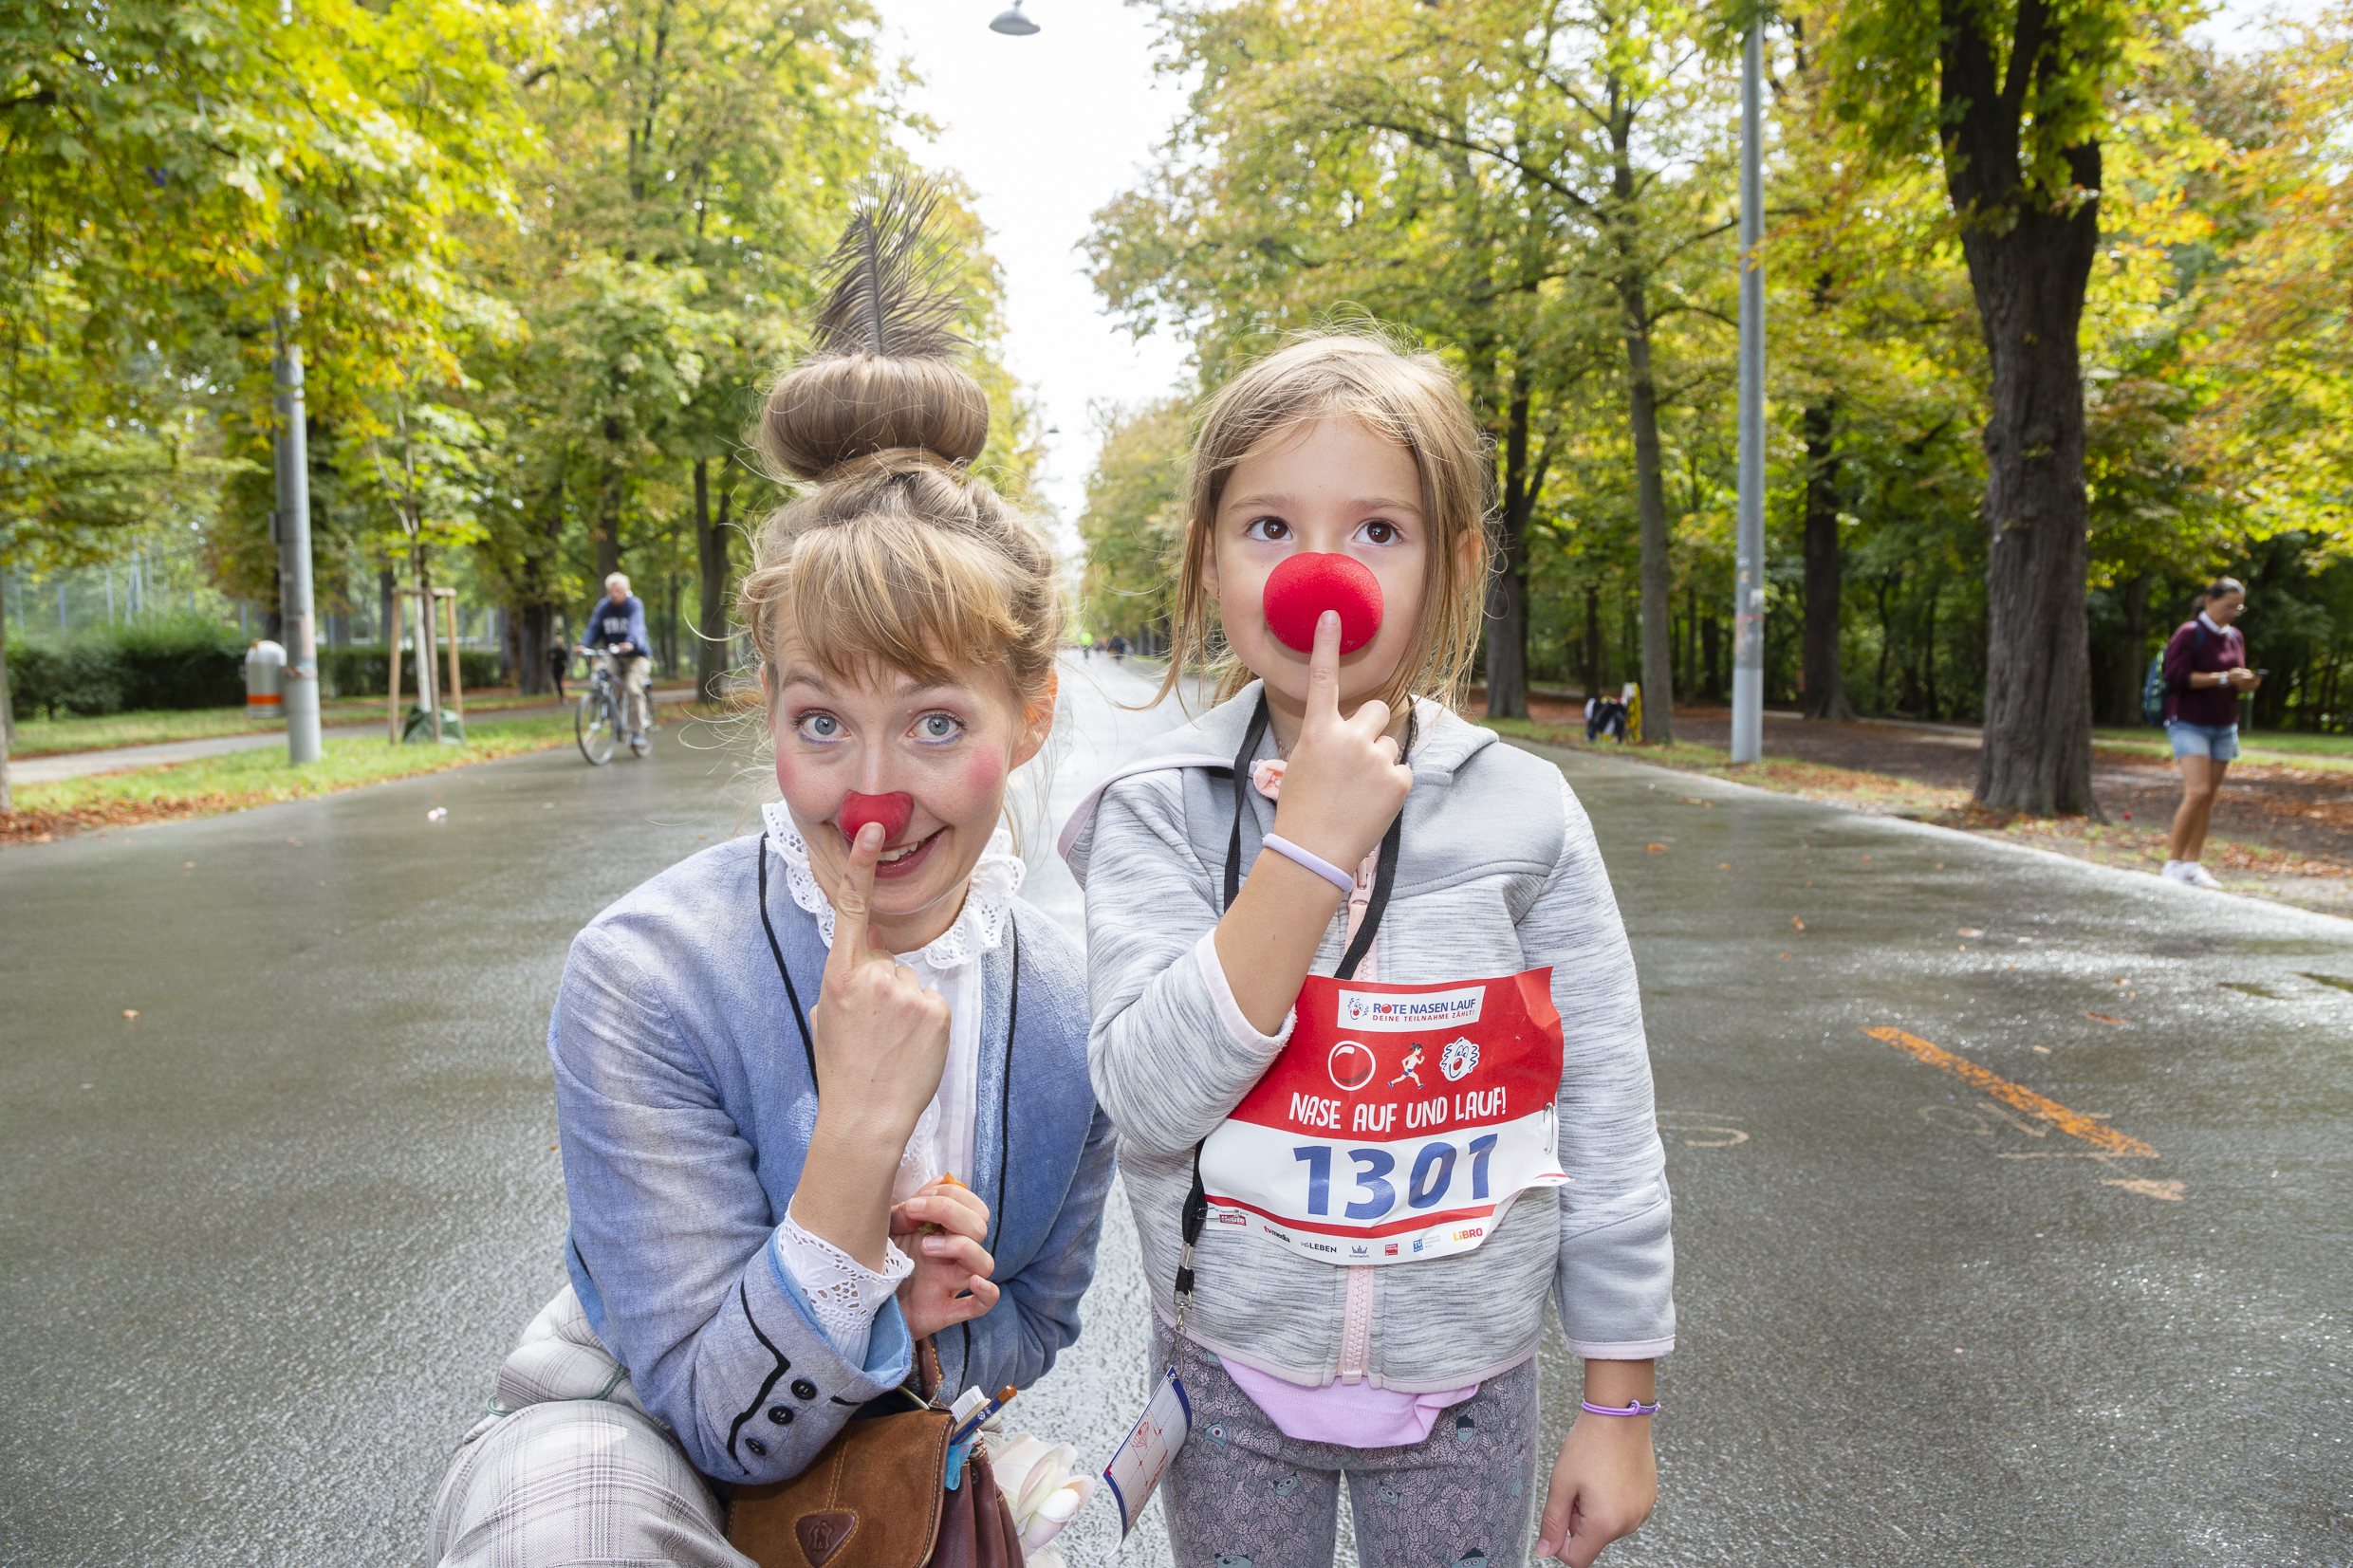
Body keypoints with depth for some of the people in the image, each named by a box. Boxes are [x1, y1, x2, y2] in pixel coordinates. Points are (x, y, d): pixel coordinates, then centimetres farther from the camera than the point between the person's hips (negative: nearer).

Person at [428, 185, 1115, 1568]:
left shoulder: (1073, 996, -10)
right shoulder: (645, 979, -22)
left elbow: (1027, 1332, 4)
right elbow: (728, 1424, -19)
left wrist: (921, 1322, -19)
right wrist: (860, 1125, -32)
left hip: (896, 1453, 7)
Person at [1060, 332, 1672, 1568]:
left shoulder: (1521, 814, -10)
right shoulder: (1158, 814, -12)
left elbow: (1606, 1123, -4)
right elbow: (1150, 1100, -24)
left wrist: (1620, 1407, 0)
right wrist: (1313, 843, -29)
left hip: (1465, 1384, 1)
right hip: (1232, 1373, 0)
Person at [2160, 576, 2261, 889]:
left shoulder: (2235, 637, 14)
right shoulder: (2190, 633, -8)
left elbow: (2235, 684, 21)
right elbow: (2177, 676, -16)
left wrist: (2247, 684, -2)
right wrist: (2223, 678, -19)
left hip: (2224, 727, 7)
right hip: (2189, 724, -7)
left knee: (2209, 797, 5)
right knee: (2198, 792, -16)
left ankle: (2192, 864, 11)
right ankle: (2173, 862, -6)